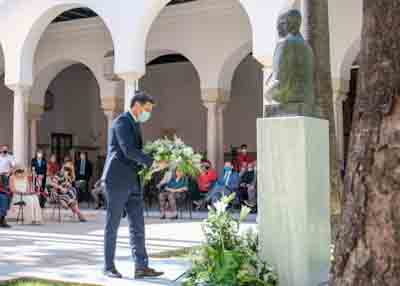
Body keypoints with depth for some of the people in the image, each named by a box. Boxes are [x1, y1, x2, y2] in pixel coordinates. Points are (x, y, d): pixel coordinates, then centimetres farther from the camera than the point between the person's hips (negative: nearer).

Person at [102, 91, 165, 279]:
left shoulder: (135, 124, 17)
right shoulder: (121, 122, -12)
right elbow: (128, 151, -23)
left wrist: (150, 163, 3)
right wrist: (153, 163, -22)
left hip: (133, 182, 9)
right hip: (117, 181, -9)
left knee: (137, 225, 4)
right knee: (112, 225, 2)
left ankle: (141, 267, 5)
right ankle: (109, 267, 12)